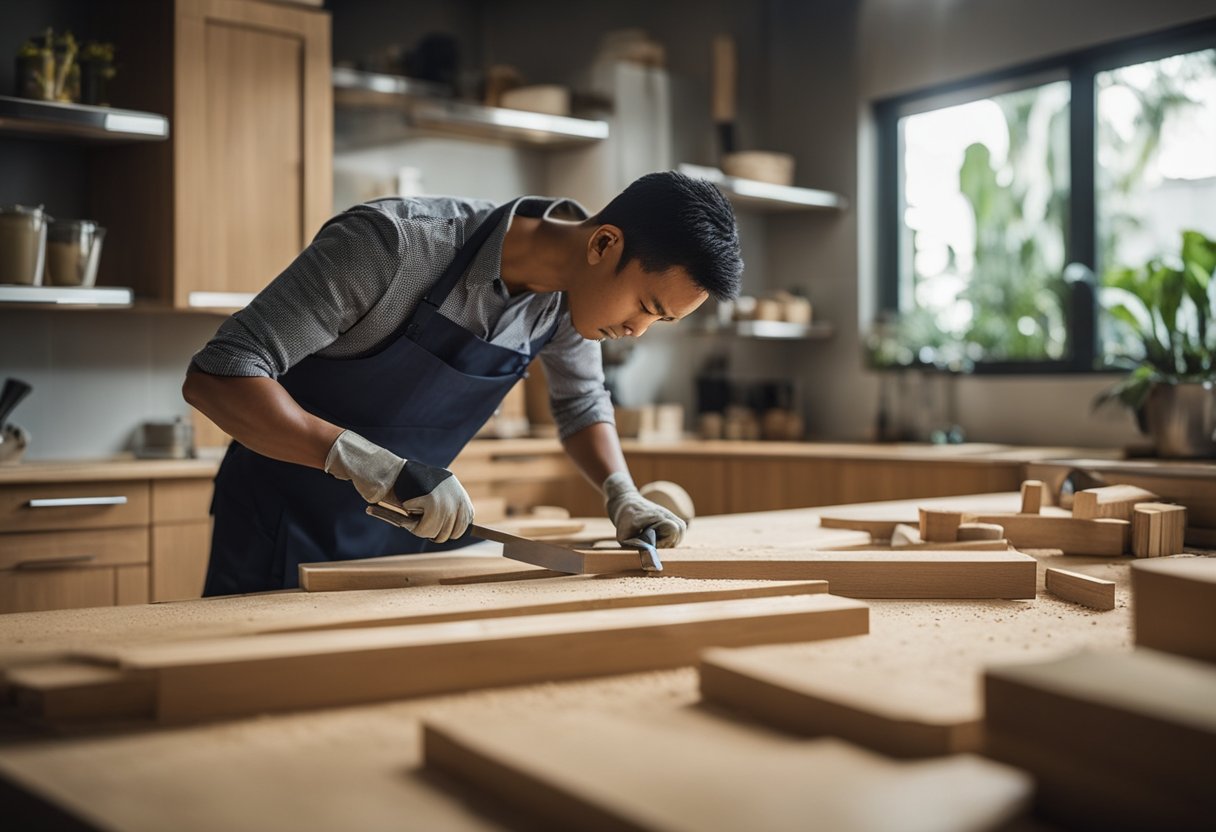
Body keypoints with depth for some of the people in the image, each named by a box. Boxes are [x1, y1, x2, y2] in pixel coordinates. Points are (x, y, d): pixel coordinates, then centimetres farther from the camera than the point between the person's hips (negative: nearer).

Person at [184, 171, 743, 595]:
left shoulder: (571, 293, -10)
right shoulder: (396, 242, -31)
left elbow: (581, 404, 10)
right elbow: (214, 377, -32)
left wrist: (622, 494, -9)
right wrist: (369, 461, -42)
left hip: (413, 529, 5)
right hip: (286, 524, -5)